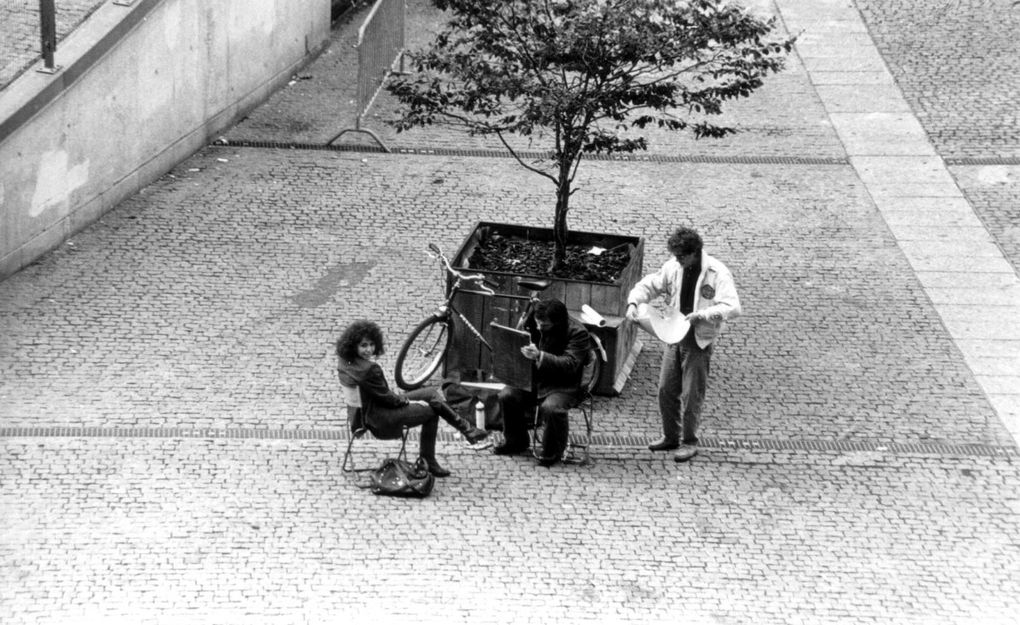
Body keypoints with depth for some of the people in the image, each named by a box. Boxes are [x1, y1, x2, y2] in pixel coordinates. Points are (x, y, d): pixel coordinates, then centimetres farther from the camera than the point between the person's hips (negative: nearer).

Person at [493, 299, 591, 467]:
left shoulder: (577, 333, -16)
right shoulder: (532, 326, 2)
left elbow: (569, 364, -28)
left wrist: (540, 357, -41)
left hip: (563, 387, -6)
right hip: (532, 380, 6)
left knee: (551, 408, -35)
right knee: (507, 396, -16)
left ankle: (553, 452, -9)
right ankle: (516, 442, 5)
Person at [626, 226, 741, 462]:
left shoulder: (717, 274, -17)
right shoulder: (673, 268, 0)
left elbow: (733, 308, -24)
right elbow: (648, 285, 11)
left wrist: (701, 315, -30)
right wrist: (633, 302, -8)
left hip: (699, 340, -6)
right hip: (674, 336, 6)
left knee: (691, 394, -1)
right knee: (666, 389, 9)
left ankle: (690, 442, 14)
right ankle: (670, 437, 26)